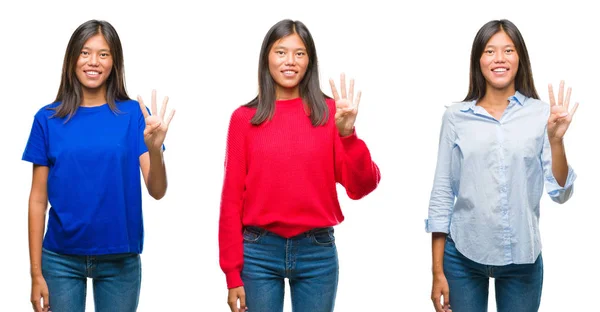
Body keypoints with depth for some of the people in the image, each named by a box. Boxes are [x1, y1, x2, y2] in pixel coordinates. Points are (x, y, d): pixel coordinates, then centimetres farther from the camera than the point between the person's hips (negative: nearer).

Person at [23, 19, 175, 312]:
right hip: (61, 259, 0)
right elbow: (38, 200, 0)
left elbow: (157, 191, -8)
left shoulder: (134, 115, -3)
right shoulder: (48, 119, -1)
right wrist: (36, 272, -2)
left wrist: (154, 148, -27)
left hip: (120, 259, 0)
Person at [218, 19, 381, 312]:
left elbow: (361, 187, -5)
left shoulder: (329, 112, 1)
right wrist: (233, 273, -1)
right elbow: (232, 199, 1)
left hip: (318, 252, 1)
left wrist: (348, 134, -20)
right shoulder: (244, 118, 0)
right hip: (259, 253, 0)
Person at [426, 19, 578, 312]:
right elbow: (442, 194, 2)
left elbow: (560, 193, 0)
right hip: (463, 255, 0)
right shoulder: (456, 116, -1)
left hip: (523, 258, 0)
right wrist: (438, 272, 1)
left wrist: (555, 139, -16)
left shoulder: (541, 114, -1)